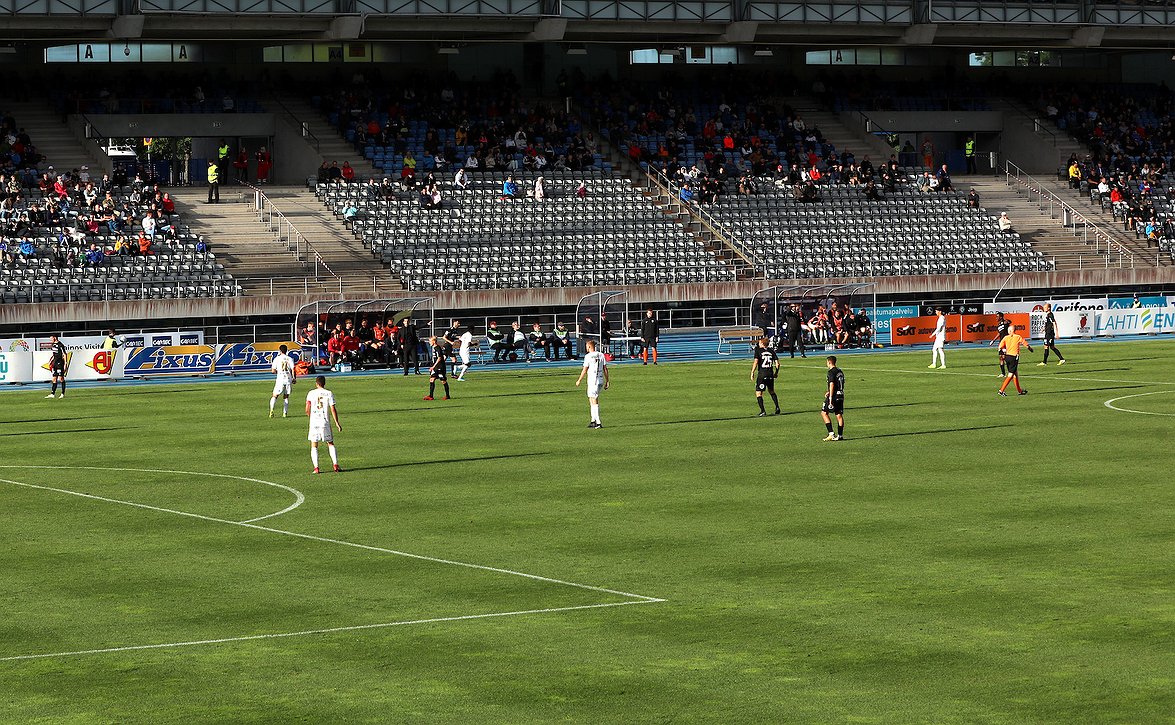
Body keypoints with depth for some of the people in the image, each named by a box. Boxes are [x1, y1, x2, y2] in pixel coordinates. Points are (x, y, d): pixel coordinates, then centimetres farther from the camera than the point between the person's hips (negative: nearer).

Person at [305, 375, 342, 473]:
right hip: (325, 421, 0)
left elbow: (307, 410, -3)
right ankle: (335, 465, 5)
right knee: (330, 444, 13)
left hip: (314, 422, 0)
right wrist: (337, 423, 2)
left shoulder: (311, 393, 1)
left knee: (314, 446, 5)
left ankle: (316, 467, -6)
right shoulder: (329, 394, 0)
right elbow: (333, 409, -4)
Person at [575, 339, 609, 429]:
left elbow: (585, 370, -8)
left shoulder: (588, 356, -10)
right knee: (591, 399, 18)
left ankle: (598, 422, -8)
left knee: (594, 402, -4)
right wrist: (607, 381, 13)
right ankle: (593, 420, 17)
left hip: (592, 381, -7)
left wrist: (579, 380, 2)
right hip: (601, 380, 7)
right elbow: (605, 369, 8)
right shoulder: (601, 355, 7)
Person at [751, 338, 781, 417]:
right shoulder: (771, 351, 9)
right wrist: (776, 372, 19)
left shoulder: (758, 351, -3)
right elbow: (777, 363, 6)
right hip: (770, 374, 5)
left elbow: (755, 362, -13)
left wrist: (752, 372, -7)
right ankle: (777, 407, 13)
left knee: (758, 393, 1)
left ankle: (762, 411, -9)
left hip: (762, 374, -5)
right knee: (771, 391, 24)